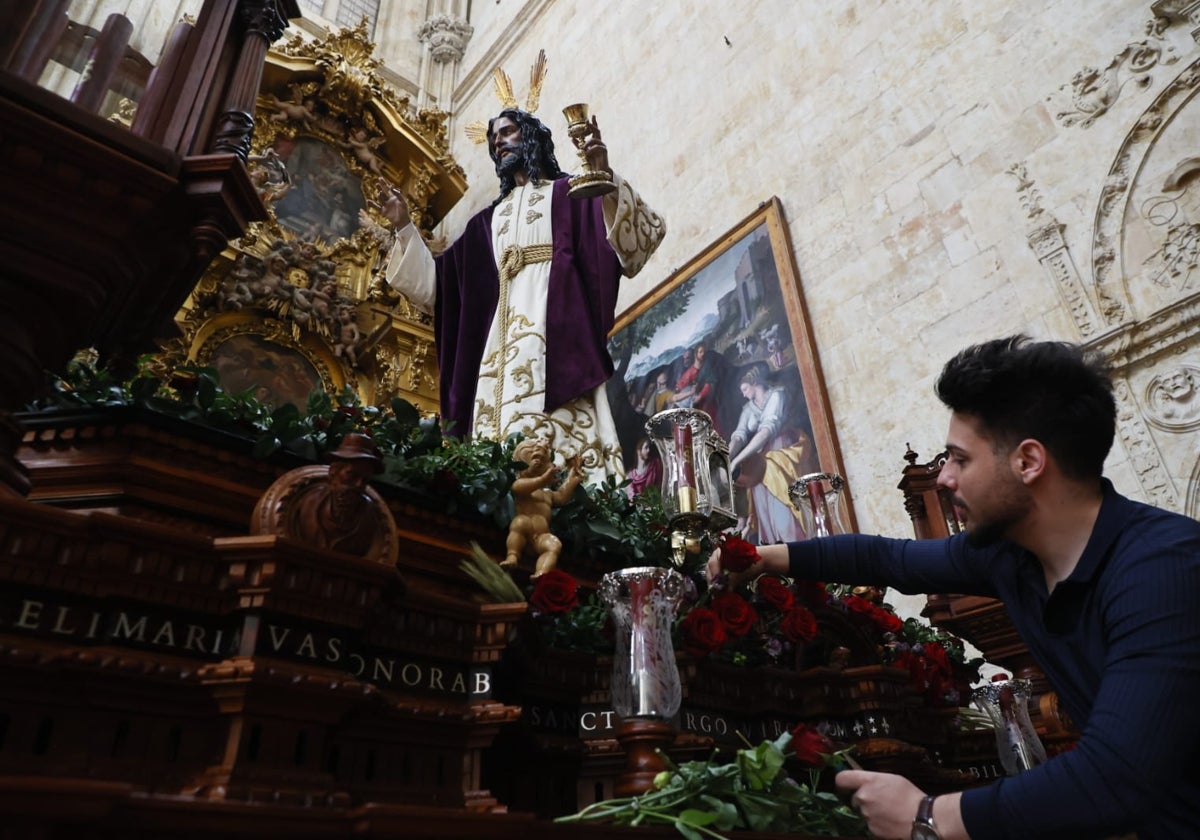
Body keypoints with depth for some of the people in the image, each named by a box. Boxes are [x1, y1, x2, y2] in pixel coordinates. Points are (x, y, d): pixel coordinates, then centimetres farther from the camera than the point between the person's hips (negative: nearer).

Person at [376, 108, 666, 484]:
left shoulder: (570, 195, 17)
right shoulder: (488, 220, 30)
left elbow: (639, 238, 1)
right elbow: (438, 284, 27)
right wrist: (405, 227, 21)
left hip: (558, 339, -4)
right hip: (500, 350, 5)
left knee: (562, 454, -20)